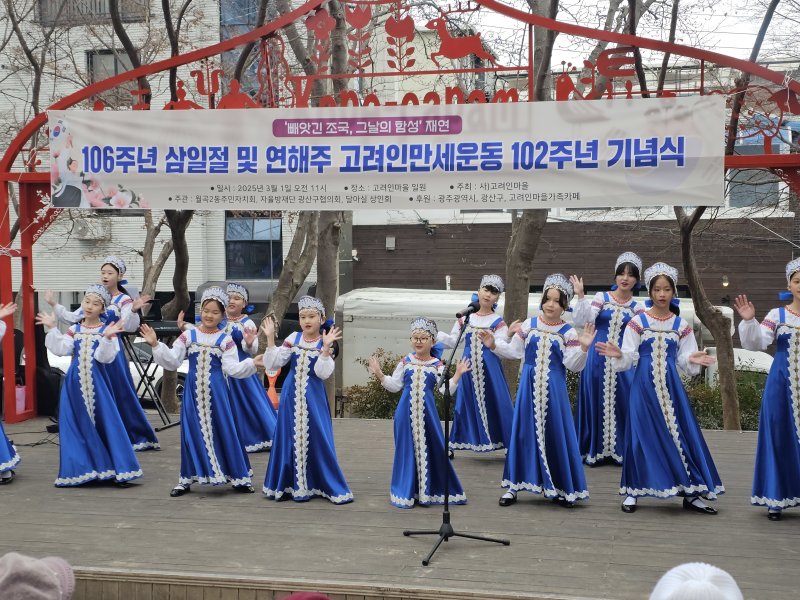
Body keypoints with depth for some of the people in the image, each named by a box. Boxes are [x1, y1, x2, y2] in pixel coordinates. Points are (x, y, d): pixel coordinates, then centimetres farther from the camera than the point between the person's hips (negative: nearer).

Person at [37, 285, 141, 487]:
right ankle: (77, 470, 14)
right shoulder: (74, 330, 9)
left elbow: (104, 357, -12)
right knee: (76, 425, 4)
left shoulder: (106, 330, -1)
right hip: (75, 382, 3)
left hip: (97, 382, -3)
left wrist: (107, 338, -24)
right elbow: (61, 349, -3)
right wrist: (52, 329, -6)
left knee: (106, 423, -4)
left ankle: (119, 471, 2)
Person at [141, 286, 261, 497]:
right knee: (192, 431, 5)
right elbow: (172, 361, 0)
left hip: (216, 391, -1)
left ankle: (239, 477, 10)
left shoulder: (225, 340, 0)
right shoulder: (188, 336, 3)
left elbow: (232, 368, -7)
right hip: (193, 391, 1)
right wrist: (156, 345, -11)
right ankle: (188, 478, 17)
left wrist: (252, 363, -22)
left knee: (223, 430, 1)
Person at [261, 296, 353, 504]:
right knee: (289, 436, 7)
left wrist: (326, 348, -25)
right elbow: (273, 364, -1)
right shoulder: (293, 339, 4)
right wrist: (270, 338, -9)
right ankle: (287, 484, 19)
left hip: (313, 398, -2)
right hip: (292, 395, 3)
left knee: (317, 437, -1)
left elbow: (323, 373, -16)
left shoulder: (324, 343, -4)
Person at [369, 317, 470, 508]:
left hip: (427, 412, -1)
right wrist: (379, 375, 1)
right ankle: (407, 492, 15)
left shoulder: (437, 365, 2)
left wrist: (457, 374, -15)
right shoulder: (405, 362, 7)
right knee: (407, 449, 4)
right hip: (406, 413, 1)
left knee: (432, 448, 1)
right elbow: (394, 385, 11)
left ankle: (430, 491, 15)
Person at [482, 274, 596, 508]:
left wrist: (583, 348, -21)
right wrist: (494, 344, -2)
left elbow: (573, 364, -6)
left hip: (553, 389, -1)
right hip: (529, 386, 1)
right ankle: (514, 486, 13)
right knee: (523, 431, 4)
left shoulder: (568, 332, -1)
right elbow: (514, 351, 10)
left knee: (556, 433, 1)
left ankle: (561, 489, 13)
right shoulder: (528, 325, 5)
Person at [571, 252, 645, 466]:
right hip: (598, 359, -1)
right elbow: (581, 322, -8)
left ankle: (621, 450, 10)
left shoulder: (637, 308, 8)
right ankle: (595, 450, 11)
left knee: (622, 403, -2)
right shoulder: (601, 297, 3)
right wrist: (580, 297, -17)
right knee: (596, 403, 2)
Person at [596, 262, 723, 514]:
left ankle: (690, 493, 7)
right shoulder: (638, 322, 0)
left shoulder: (681, 325, 7)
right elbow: (629, 358, -4)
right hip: (644, 385, -2)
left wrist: (694, 361, -17)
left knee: (680, 433, -1)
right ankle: (632, 491, 9)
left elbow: (685, 361, 5)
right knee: (641, 434, -2)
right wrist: (619, 355, -25)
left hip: (670, 386, 2)